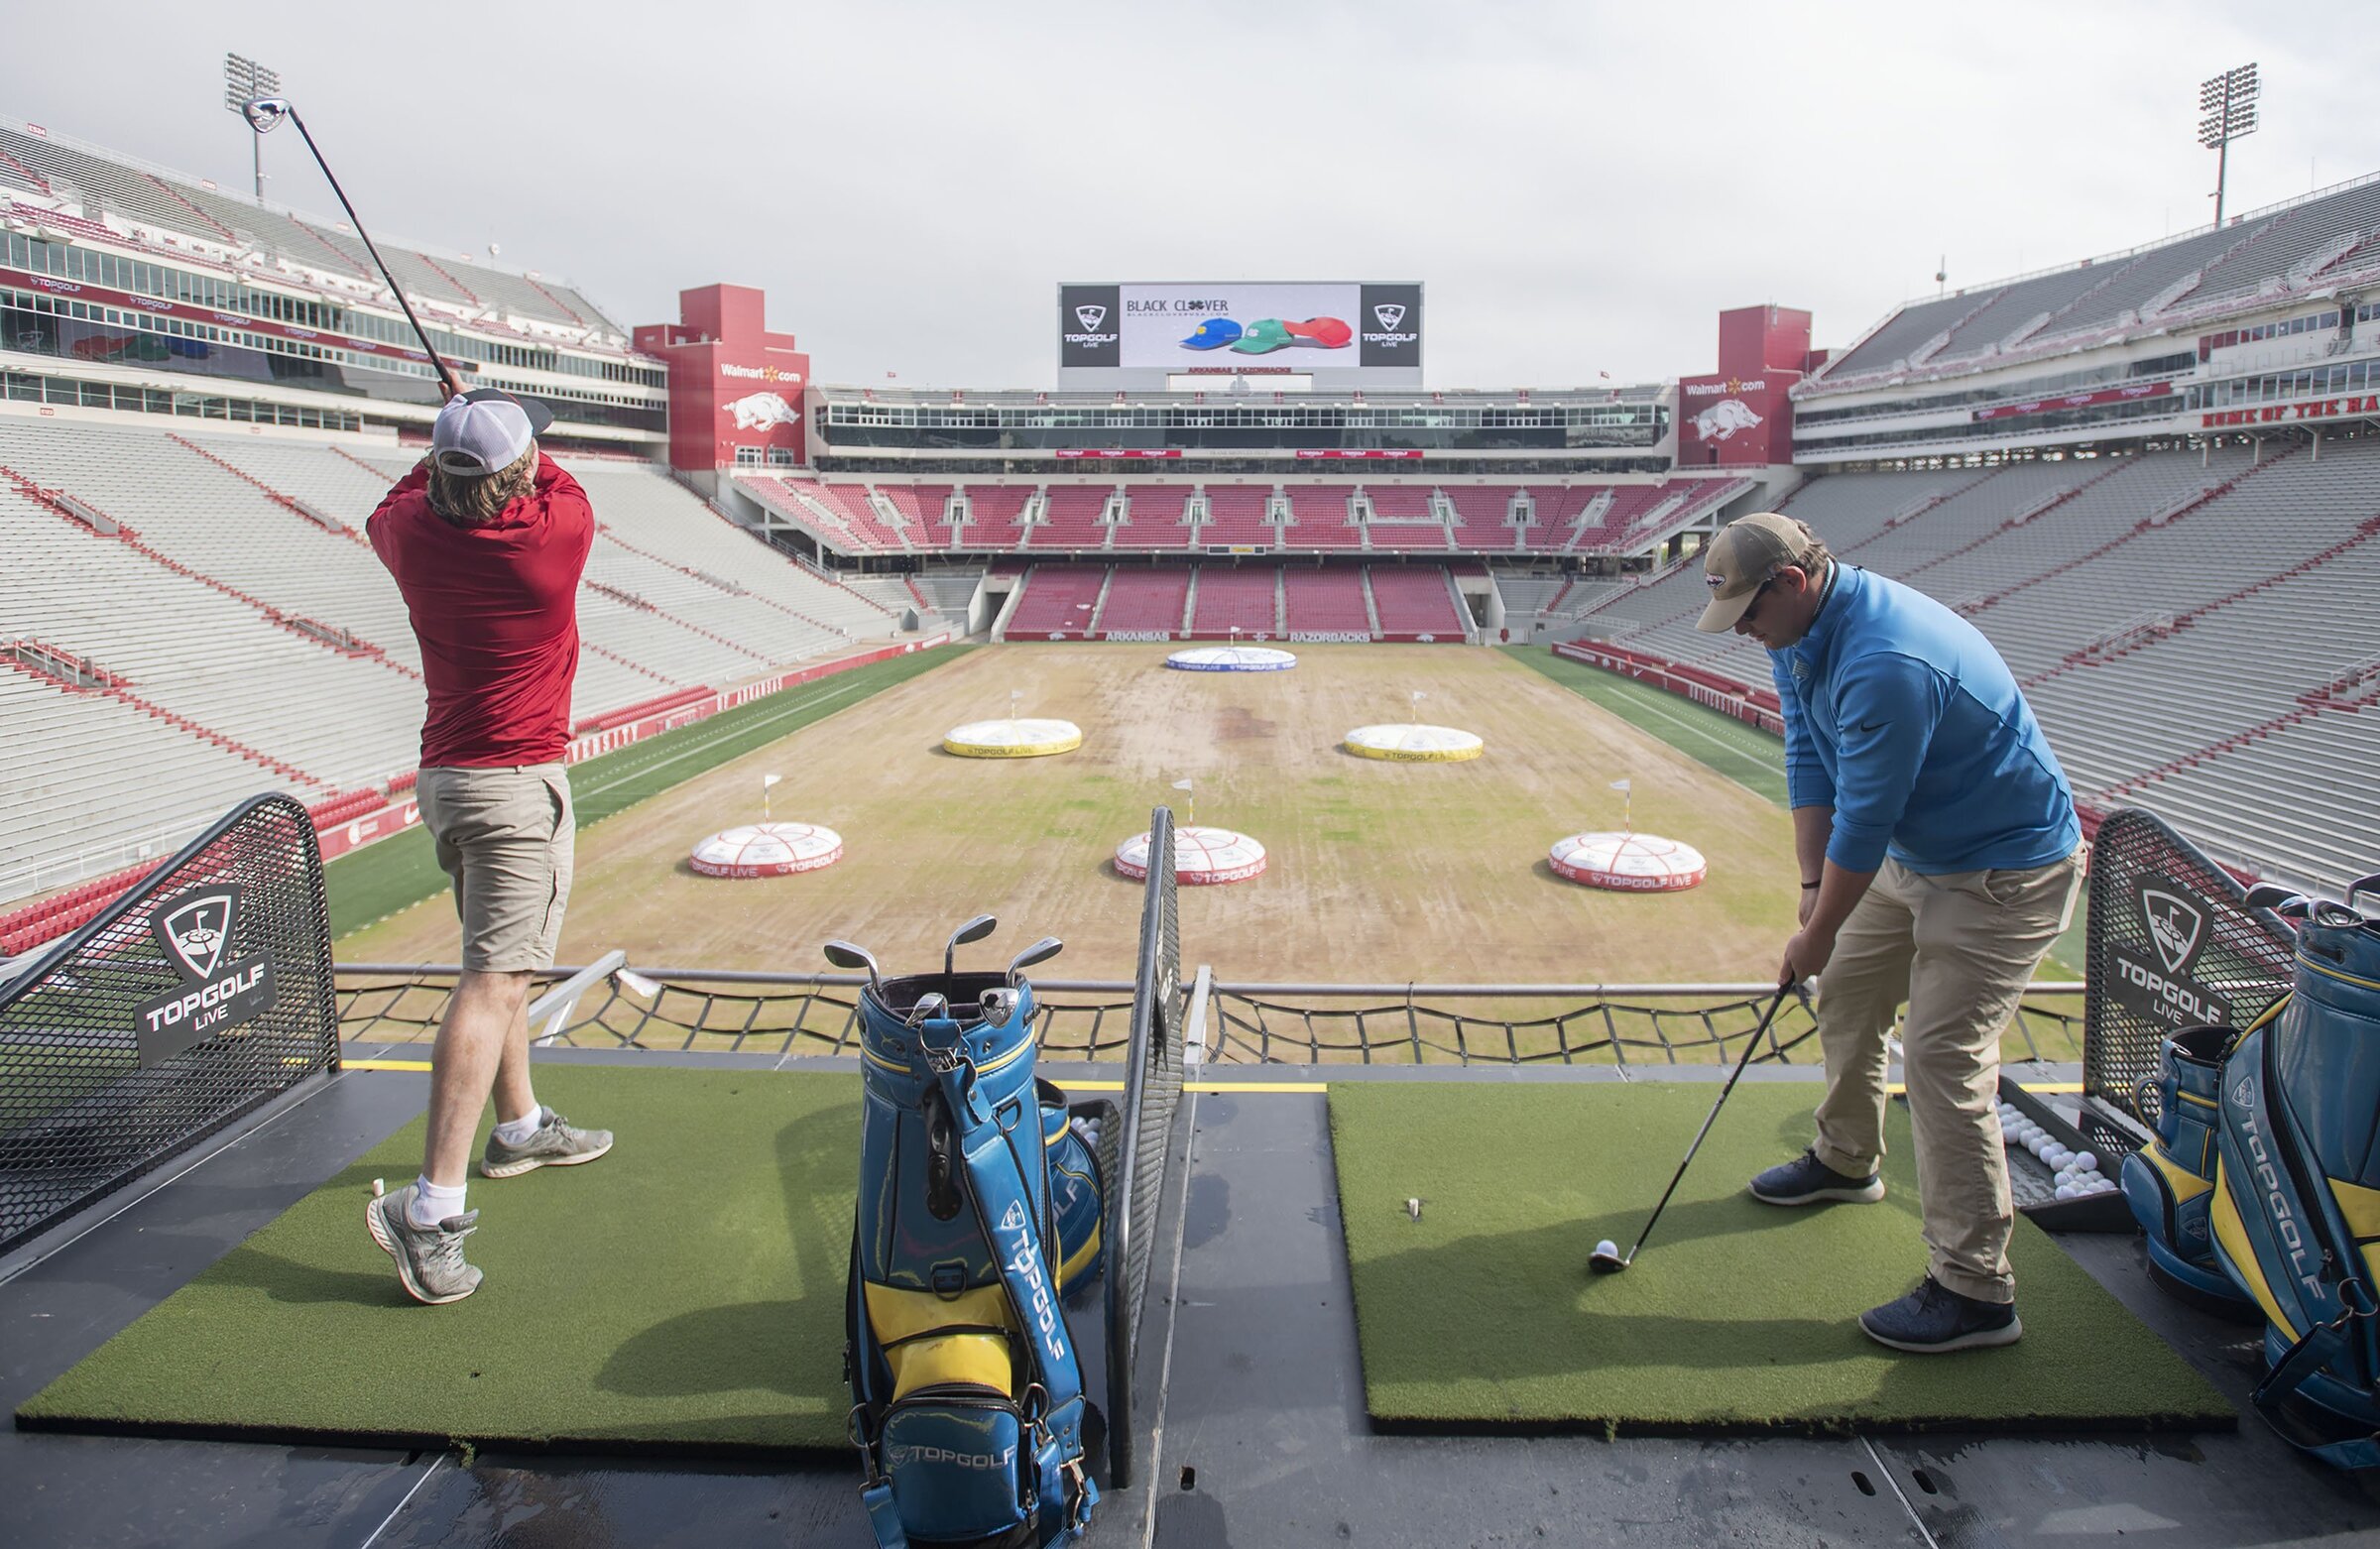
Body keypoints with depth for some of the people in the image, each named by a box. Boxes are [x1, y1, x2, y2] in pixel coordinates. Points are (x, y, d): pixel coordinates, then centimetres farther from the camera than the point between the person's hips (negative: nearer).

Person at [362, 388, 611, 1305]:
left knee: (498, 963, 22)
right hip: (518, 781, -7)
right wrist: (513, 452, 25)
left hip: (444, 774, 7)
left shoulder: (416, 534, -1)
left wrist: (453, 452, 33)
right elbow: (561, 487, 11)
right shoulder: (557, 529, -15)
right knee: (495, 980, -12)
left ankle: (520, 1126, 39)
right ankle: (430, 1205, -19)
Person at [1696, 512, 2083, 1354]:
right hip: (1911, 851, 10)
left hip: (2005, 870, -10)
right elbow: (1807, 757, 2)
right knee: (1847, 988, 19)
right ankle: (1846, 1161, 41)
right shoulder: (1795, 632, -3)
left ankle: (1975, 1290, -3)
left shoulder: (1884, 665, -34)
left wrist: (1817, 933, -14)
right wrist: (1813, 884, -2)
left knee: (1942, 1057, -12)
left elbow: (1864, 820, -27)